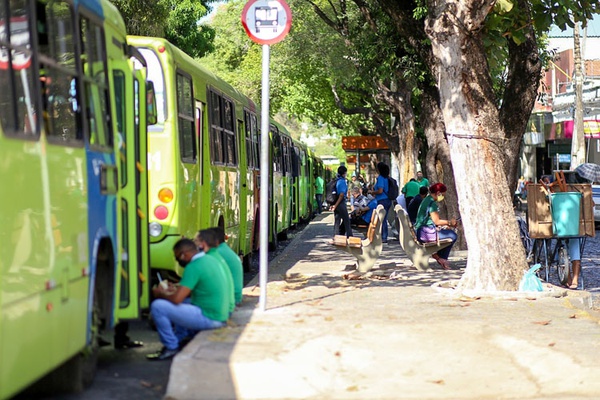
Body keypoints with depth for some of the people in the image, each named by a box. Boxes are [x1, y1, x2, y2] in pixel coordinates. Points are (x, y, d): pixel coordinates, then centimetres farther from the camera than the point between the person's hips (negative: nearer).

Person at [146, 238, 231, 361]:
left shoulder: (193, 267, -18)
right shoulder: (210, 259, 11)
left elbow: (177, 299, -22)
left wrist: (161, 294, -2)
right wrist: (176, 288, 22)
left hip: (208, 318, -10)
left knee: (158, 306, -13)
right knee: (182, 303, 35)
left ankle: (171, 348, -3)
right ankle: (178, 341, 29)